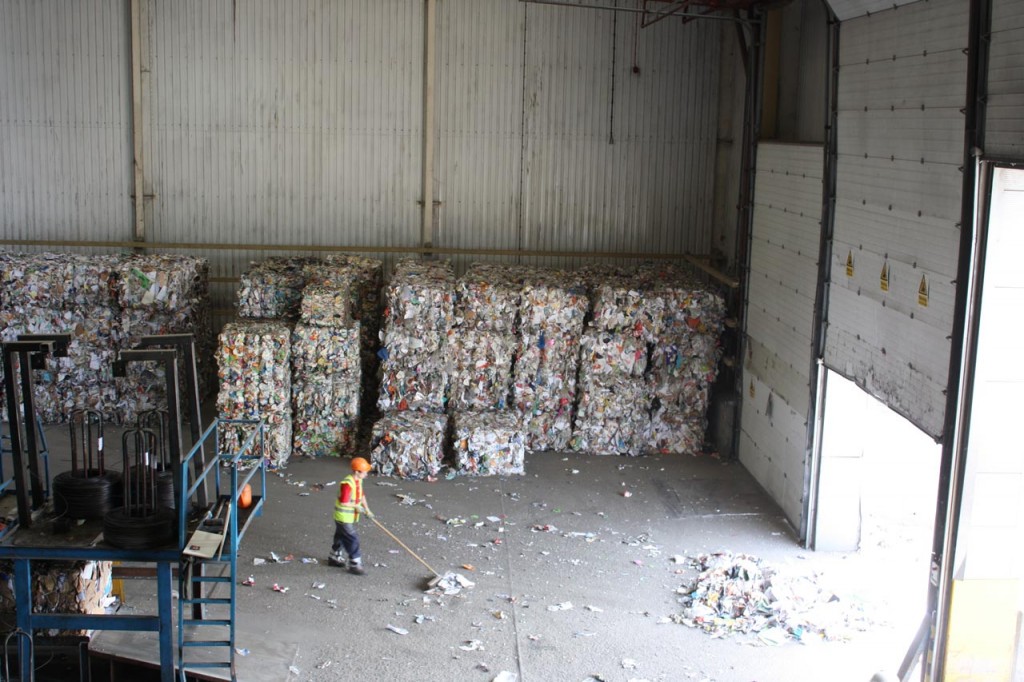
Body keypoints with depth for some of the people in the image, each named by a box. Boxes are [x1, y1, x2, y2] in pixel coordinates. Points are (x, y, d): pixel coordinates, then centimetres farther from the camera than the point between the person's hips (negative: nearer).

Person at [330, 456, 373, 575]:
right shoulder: (347, 484, -29)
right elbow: (343, 502, -30)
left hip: (351, 516, 9)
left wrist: (366, 509, 8)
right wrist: (356, 506, -19)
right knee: (352, 539, -6)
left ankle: (334, 558, 39)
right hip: (343, 517, -9)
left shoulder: (359, 480, 2)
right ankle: (355, 564, 3)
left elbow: (361, 495, 15)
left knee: (341, 537, 23)